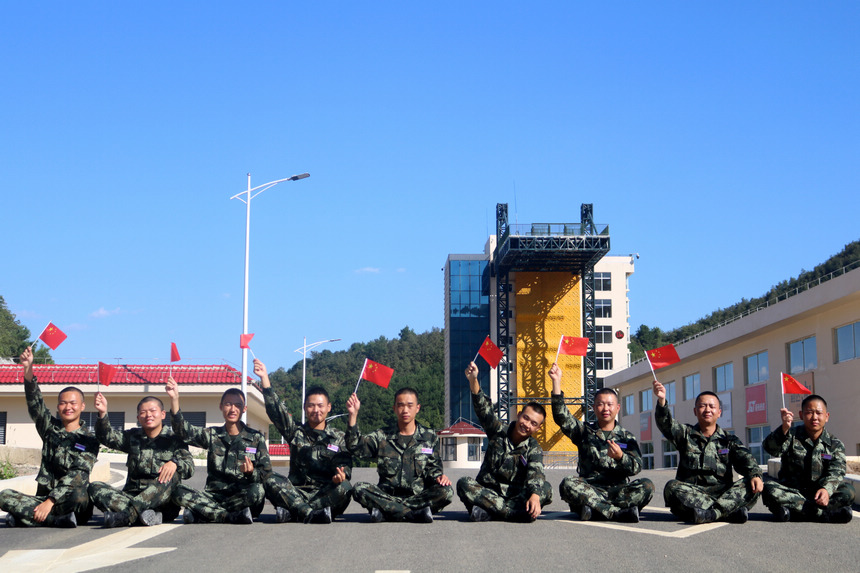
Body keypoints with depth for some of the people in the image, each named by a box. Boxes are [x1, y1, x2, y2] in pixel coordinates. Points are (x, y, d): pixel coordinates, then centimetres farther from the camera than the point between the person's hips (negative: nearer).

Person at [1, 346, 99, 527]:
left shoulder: (88, 440, 1)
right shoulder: (50, 428, 14)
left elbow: (77, 476, -12)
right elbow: (35, 403, -1)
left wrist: (50, 501, -24)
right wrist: (28, 369, -16)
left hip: (68, 502, -4)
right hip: (43, 498, 4)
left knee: (79, 495, -38)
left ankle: (25, 517, -26)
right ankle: (57, 520, -28)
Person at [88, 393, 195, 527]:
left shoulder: (173, 439, 9)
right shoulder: (133, 437, 19)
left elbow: (190, 468, -3)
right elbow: (108, 437, 2)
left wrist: (174, 463, -25)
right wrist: (103, 414, -14)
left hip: (162, 500, -3)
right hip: (132, 495, 3)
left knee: (173, 475, -32)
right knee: (95, 487, -18)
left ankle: (126, 515, -43)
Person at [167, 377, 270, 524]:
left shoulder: (256, 438, 10)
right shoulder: (212, 435, 15)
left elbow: (266, 474, 4)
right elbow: (185, 432, -2)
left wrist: (251, 473, -20)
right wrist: (174, 399, -13)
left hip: (243, 497, -1)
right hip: (214, 495, 2)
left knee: (257, 490, -36)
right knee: (179, 491, -24)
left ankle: (199, 514, -24)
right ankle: (234, 516, -30)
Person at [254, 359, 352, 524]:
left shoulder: (338, 438, 15)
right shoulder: (296, 433, 18)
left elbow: (344, 464, 1)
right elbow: (276, 410, 6)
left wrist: (341, 475, -24)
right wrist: (264, 378, -3)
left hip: (326, 495, -1)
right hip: (297, 494, 1)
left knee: (344, 487, -34)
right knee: (271, 480, -27)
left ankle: (291, 512, -38)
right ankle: (311, 514, -42)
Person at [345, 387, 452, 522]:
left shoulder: (430, 437, 13)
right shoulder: (382, 437, 11)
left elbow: (432, 467, 10)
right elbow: (355, 447, -1)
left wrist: (439, 476, -14)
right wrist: (353, 415, -11)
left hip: (418, 496, 0)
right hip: (387, 495, 0)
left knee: (446, 491, -29)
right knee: (359, 489, -28)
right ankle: (415, 514, -30)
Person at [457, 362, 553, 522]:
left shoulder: (534, 449, 0)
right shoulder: (498, 431, 5)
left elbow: (536, 474, -19)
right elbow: (483, 408, -10)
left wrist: (535, 496, -40)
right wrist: (473, 380, -26)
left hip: (516, 496, 0)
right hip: (486, 490, 0)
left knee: (545, 489, -29)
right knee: (464, 484, -28)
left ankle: (488, 511, -35)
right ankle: (515, 512, -37)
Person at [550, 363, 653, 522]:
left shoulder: (626, 437, 15)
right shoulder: (585, 431, 17)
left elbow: (636, 467, 2)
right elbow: (562, 417, 1)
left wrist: (620, 457, -19)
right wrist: (556, 382, -6)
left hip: (619, 489, 0)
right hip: (590, 489, 0)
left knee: (646, 485, -28)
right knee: (567, 484, -32)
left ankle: (596, 510, -35)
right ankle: (620, 513, -37)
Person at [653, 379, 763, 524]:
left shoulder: (729, 440, 18)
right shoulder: (686, 434, 17)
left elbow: (745, 459, 1)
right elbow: (666, 424, -2)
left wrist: (755, 475, -21)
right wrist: (661, 401, -22)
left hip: (722, 492, 1)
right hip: (691, 492, -1)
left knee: (751, 485, -24)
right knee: (672, 487, -32)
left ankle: (713, 513, -42)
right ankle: (732, 511, -39)